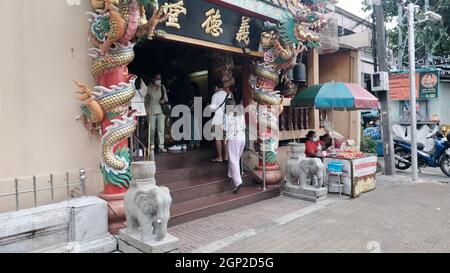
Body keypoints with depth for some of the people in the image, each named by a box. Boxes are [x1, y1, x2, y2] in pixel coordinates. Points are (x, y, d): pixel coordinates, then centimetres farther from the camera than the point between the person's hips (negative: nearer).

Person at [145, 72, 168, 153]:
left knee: (161, 129, -5)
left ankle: (161, 146, -2)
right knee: (152, 129, 2)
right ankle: (151, 145, 17)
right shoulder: (148, 88, 2)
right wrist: (146, 110, -2)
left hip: (161, 111, 2)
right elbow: (145, 100, 6)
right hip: (151, 111, -2)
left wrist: (164, 100, -7)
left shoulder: (162, 87, 11)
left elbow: (166, 99, 16)